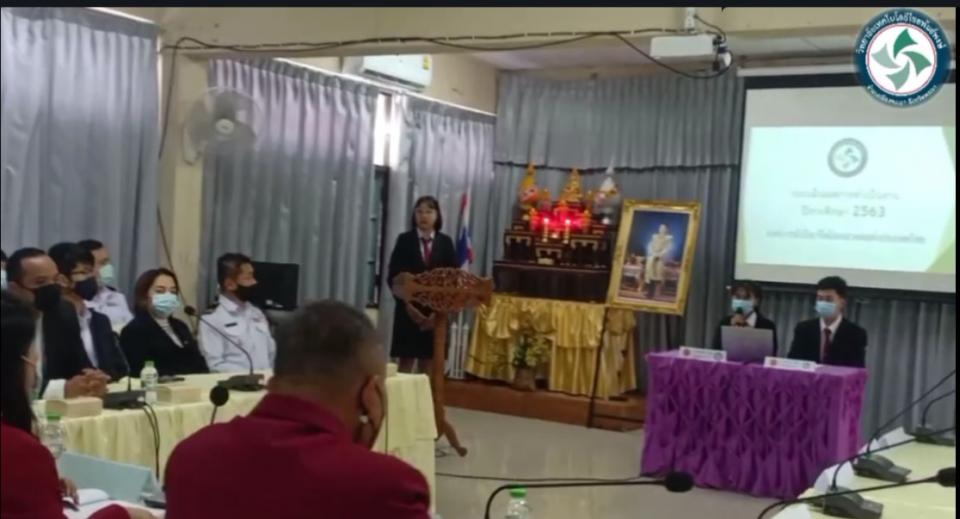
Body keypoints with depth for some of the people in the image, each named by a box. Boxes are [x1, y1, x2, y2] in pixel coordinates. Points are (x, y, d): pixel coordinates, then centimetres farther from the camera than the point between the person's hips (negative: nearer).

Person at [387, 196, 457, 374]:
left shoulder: (445, 242, 5)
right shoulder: (404, 240, 2)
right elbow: (393, 276, -2)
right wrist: (407, 305, -12)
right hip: (409, 309, -1)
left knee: (431, 361, 3)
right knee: (406, 360, 1)